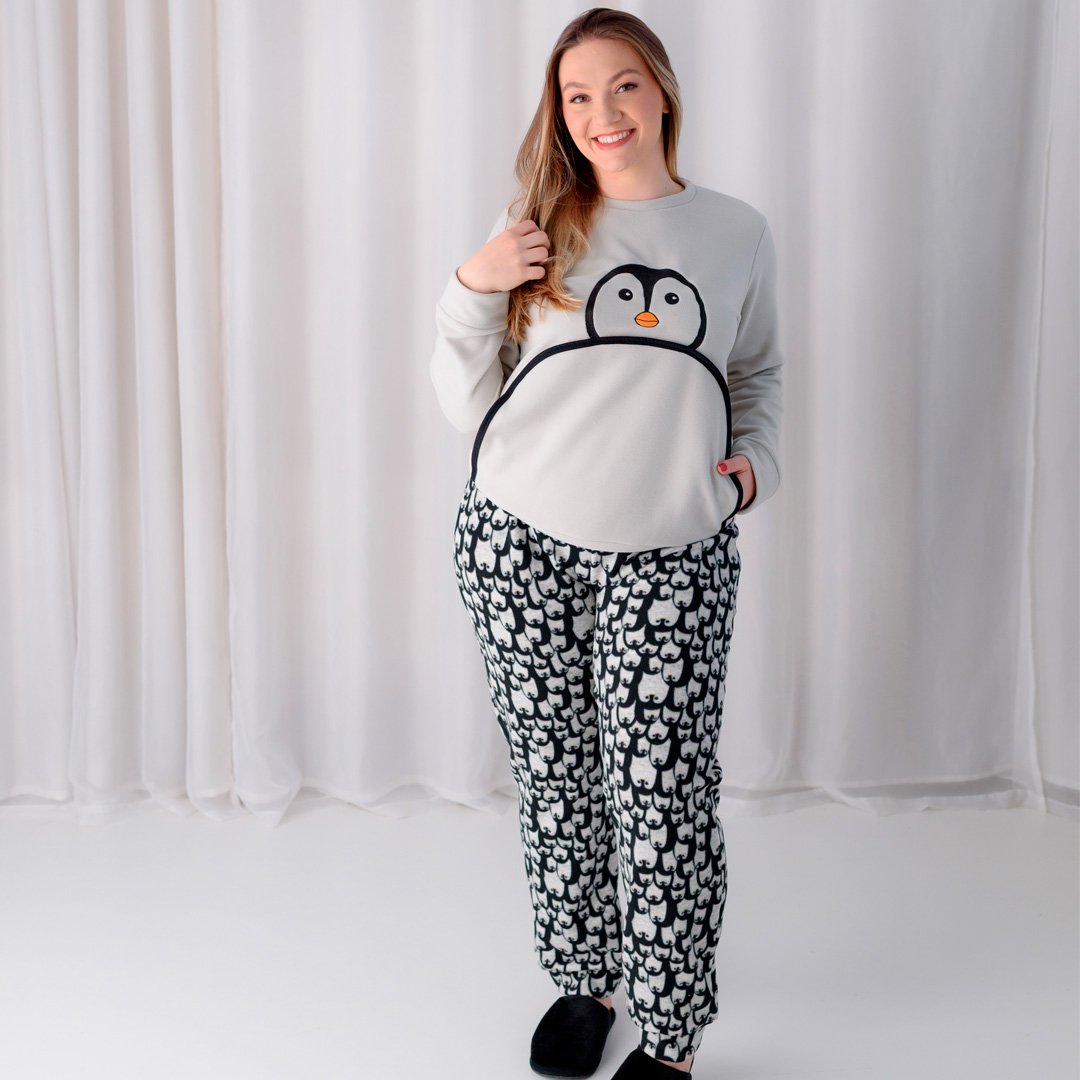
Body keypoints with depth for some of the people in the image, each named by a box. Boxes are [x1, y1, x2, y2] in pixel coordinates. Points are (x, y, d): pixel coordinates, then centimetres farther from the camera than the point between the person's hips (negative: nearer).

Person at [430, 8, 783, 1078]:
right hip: (521, 545, 1)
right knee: (554, 781, 11)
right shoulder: (532, 226, 6)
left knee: (662, 796, -1)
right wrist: (471, 288, -9)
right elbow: (468, 404, 5)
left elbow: (758, 374, 22)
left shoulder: (737, 233, 8)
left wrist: (754, 458, 3)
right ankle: (583, 980, 33)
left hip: (671, 557, 0)